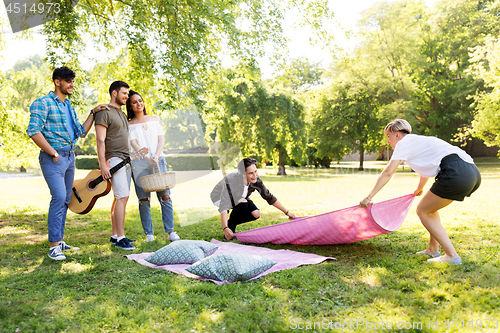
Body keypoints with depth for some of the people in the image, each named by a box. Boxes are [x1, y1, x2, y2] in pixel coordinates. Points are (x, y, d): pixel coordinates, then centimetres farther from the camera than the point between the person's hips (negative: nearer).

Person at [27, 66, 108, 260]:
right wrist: (53, 153, -16)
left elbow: (81, 132, 17)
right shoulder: (43, 103, -7)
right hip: (53, 158, -8)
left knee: (65, 199, 10)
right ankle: (54, 246, -11)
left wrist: (93, 113, 9)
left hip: (69, 157, 8)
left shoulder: (69, 106, 18)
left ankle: (59, 241, 19)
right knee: (59, 196, -16)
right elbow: (33, 131, -16)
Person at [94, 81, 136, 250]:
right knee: (122, 197, -15)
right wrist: (103, 164, -19)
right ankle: (120, 238, -11)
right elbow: (100, 140, -13)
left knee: (120, 198, 8)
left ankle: (115, 235, 15)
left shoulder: (122, 113, 22)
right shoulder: (104, 112, -6)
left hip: (126, 160, 9)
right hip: (114, 159, -9)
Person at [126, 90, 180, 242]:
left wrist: (156, 155, -10)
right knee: (144, 200, -2)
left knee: (165, 197, -6)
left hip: (158, 161, 1)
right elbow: (134, 144, -2)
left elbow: (161, 139, 7)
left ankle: (170, 231, 0)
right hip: (139, 164, -1)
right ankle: (149, 234, 6)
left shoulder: (155, 120, 16)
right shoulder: (129, 125, 9)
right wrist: (148, 158, -17)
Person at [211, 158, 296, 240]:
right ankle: (230, 227, -15)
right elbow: (224, 205, -48)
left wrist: (287, 212, -11)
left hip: (238, 199, 6)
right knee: (242, 203, -34)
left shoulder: (256, 181, -23)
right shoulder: (231, 181, -40)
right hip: (219, 197, -6)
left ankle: (231, 223, 5)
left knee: (255, 214, -16)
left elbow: (269, 197, -11)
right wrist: (225, 228, -59)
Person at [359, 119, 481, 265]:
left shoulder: (404, 143, 6)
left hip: (456, 174, -9)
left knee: (422, 211, 4)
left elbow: (387, 173, 2)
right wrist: (419, 188, 65)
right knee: (429, 208, 24)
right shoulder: (420, 140, 31)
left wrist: (369, 197, 5)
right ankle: (433, 249, 29)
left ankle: (452, 255, 4)